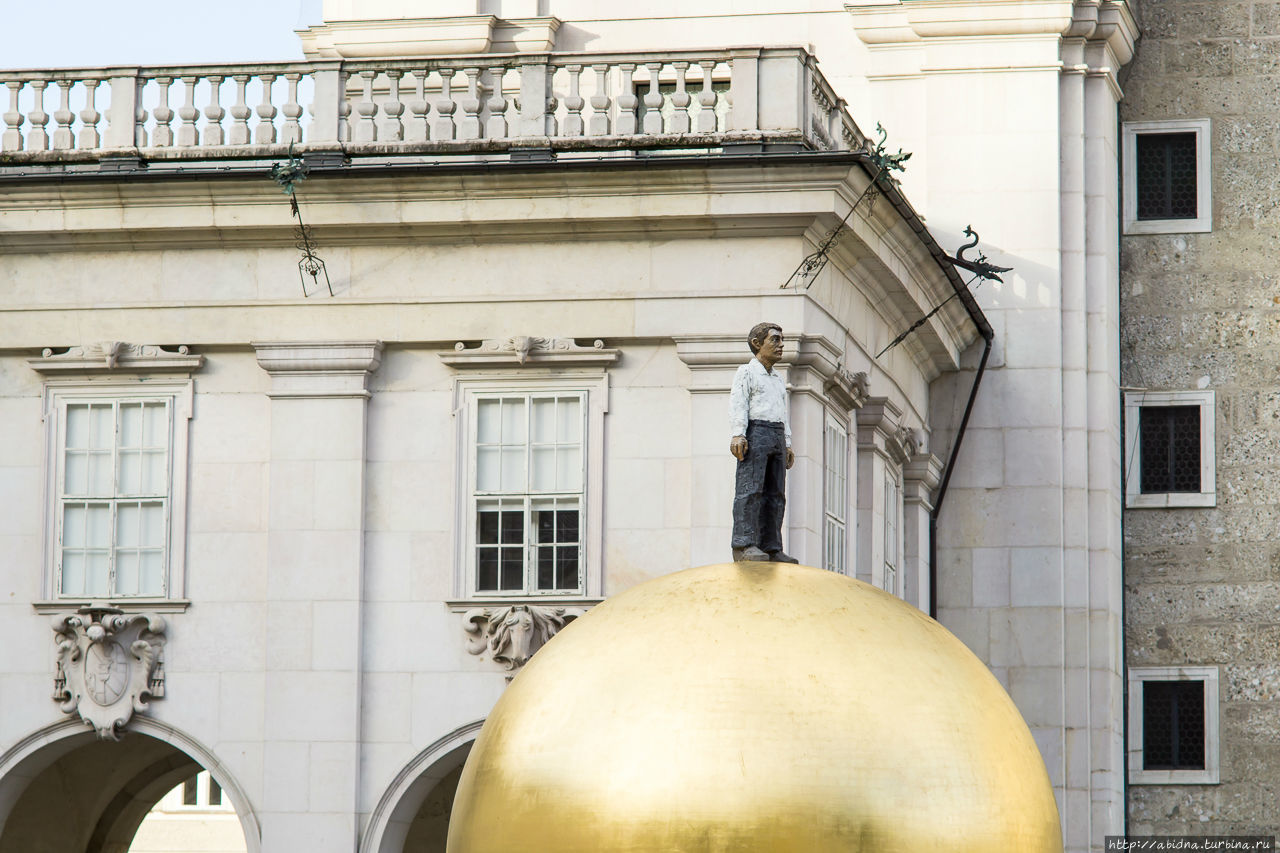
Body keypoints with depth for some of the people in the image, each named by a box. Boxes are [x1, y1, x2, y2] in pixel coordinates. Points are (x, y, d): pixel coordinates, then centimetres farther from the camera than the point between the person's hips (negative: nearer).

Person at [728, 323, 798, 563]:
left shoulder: (778, 380, 28)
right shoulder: (746, 372, 5)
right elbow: (738, 404, -5)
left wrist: (787, 445, 17)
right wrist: (737, 434, -18)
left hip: (777, 436, 8)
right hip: (755, 433, -8)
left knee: (775, 494, 1)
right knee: (750, 489, -15)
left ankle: (771, 548, 0)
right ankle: (744, 545, -23)